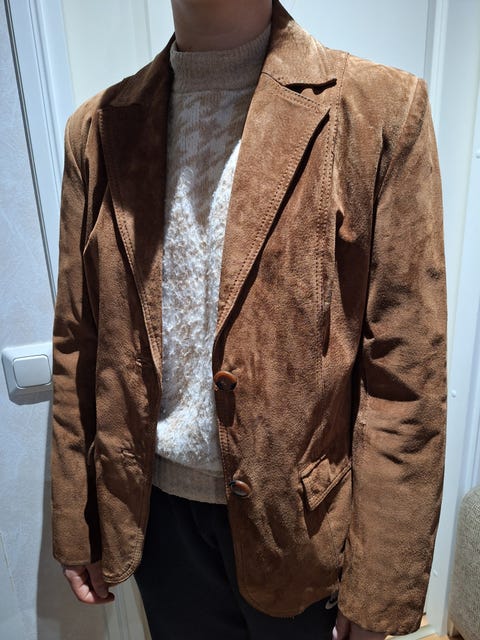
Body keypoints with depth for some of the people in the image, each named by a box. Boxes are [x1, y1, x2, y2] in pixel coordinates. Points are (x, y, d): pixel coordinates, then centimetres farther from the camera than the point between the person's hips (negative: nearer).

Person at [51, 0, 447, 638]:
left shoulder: (383, 108, -11)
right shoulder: (99, 127, -1)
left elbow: (405, 374, -13)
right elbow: (77, 345, 2)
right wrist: (76, 528, 6)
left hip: (301, 513, -2)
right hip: (156, 509, 3)